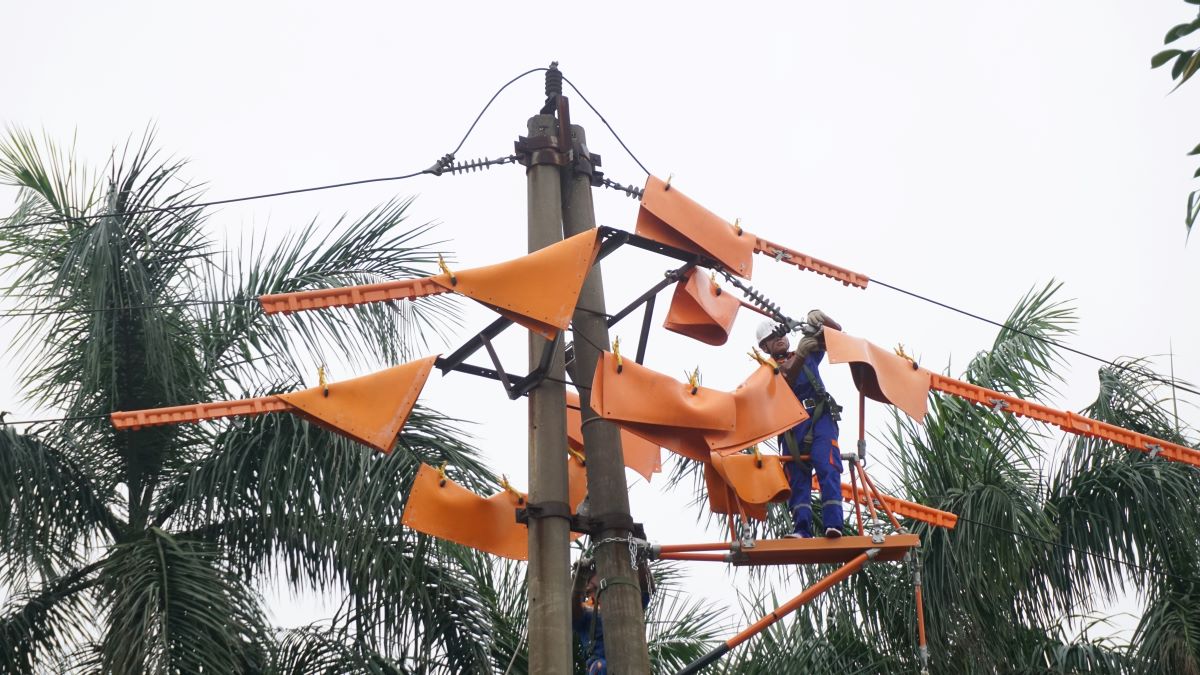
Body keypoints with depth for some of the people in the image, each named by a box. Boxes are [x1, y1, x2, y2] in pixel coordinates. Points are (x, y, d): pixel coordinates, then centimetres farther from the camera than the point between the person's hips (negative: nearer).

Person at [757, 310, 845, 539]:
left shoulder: (810, 355, 23)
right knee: (797, 477, -9)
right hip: (792, 425, 1)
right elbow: (786, 378, -7)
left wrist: (819, 317, 0)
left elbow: (837, 332, 22)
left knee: (827, 468, -19)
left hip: (820, 417, 0)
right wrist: (801, 353, -22)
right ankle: (801, 529, -18)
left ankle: (833, 524, -30)